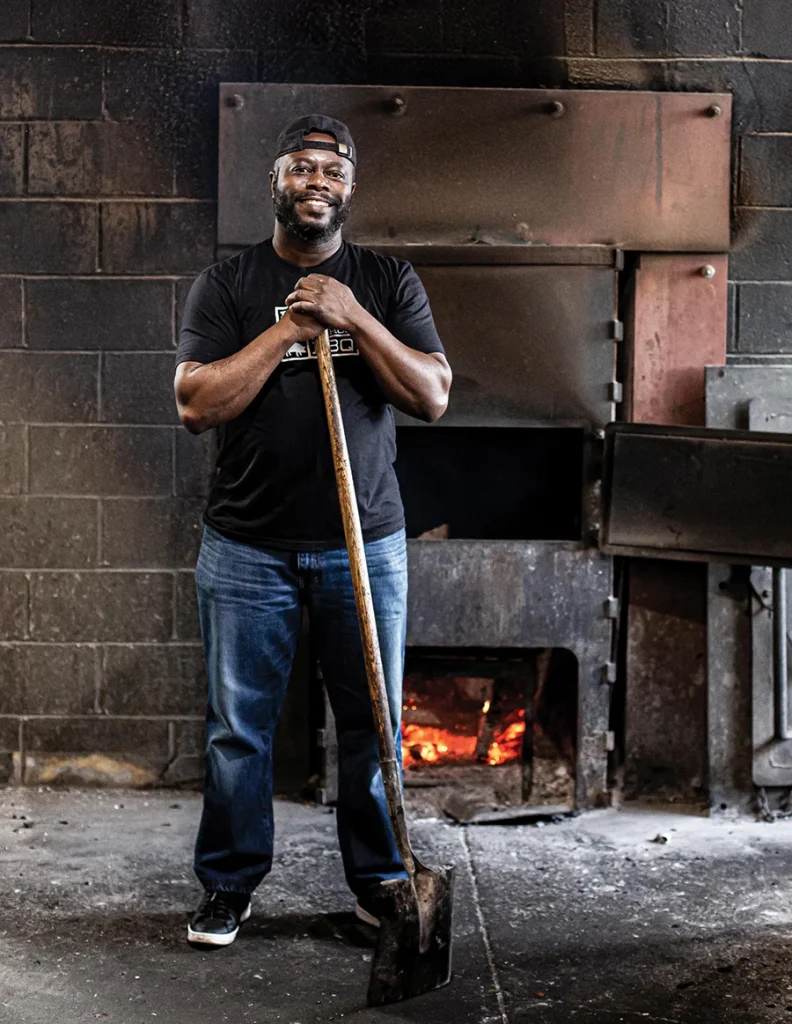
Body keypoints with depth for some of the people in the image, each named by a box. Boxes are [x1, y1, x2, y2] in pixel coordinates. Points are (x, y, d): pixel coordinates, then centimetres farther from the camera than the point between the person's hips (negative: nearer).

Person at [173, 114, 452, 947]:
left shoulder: (388, 283, 7)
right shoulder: (225, 284, 3)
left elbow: (432, 395, -4)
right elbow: (195, 403, -8)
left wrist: (353, 318, -14)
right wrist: (287, 328, -13)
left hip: (365, 544, 1)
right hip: (247, 547, -1)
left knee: (373, 722, 8)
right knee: (238, 726, 6)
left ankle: (378, 880, 24)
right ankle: (229, 884, 22)